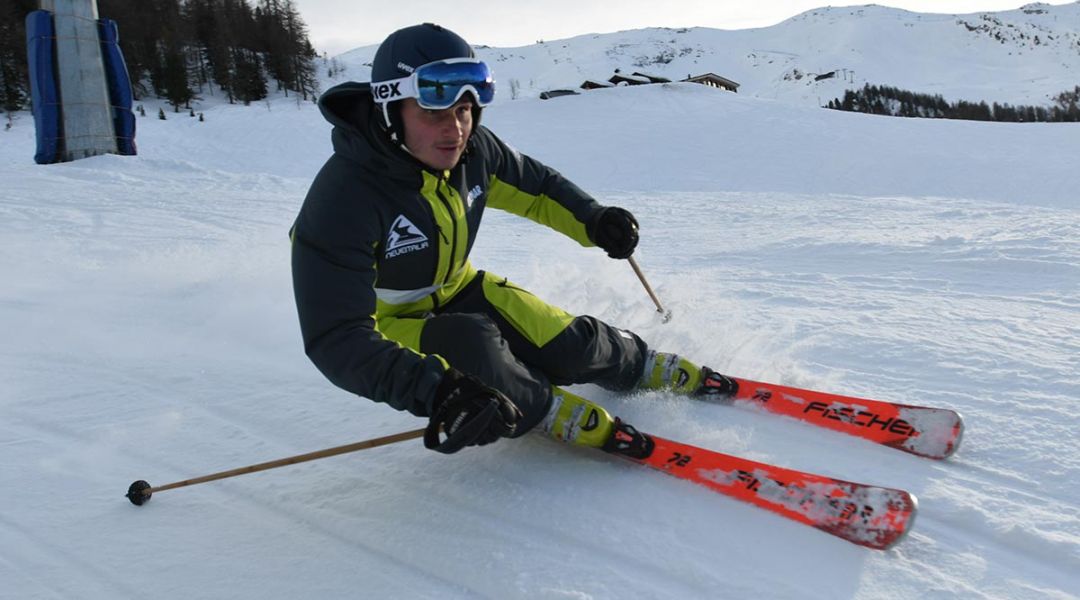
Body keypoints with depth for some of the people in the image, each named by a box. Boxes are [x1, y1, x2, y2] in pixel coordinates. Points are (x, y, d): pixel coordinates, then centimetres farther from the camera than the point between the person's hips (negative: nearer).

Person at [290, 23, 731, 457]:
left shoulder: (472, 150, -16)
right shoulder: (342, 202, -35)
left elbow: (538, 188, 4)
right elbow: (337, 339, -40)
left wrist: (594, 221, -17)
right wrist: (435, 390, -55)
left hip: (457, 291, 6)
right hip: (386, 324, -5)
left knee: (572, 343, -4)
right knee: (471, 343, -34)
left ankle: (669, 372, 25)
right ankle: (565, 417, -9)